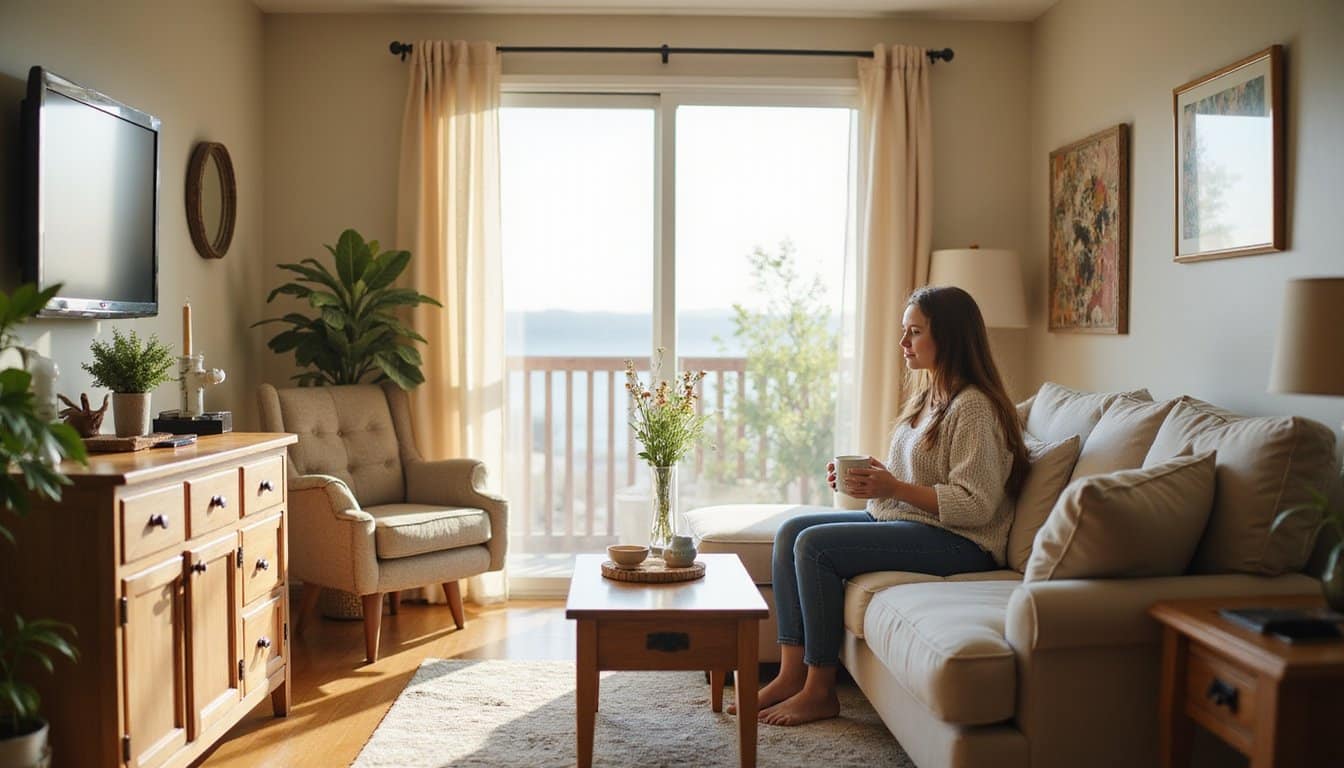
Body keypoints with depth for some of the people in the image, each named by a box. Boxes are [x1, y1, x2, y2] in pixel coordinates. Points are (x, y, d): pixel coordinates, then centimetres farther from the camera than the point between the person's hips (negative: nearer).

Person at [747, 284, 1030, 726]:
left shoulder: (973, 407, -16)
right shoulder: (928, 397, 15)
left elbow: (975, 505, -22)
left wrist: (894, 489, -24)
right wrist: (868, 479, 1)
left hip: (958, 541, -10)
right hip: (901, 519, 10)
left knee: (815, 545, -23)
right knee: (791, 531, -2)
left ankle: (820, 690, -10)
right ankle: (792, 673, -3)